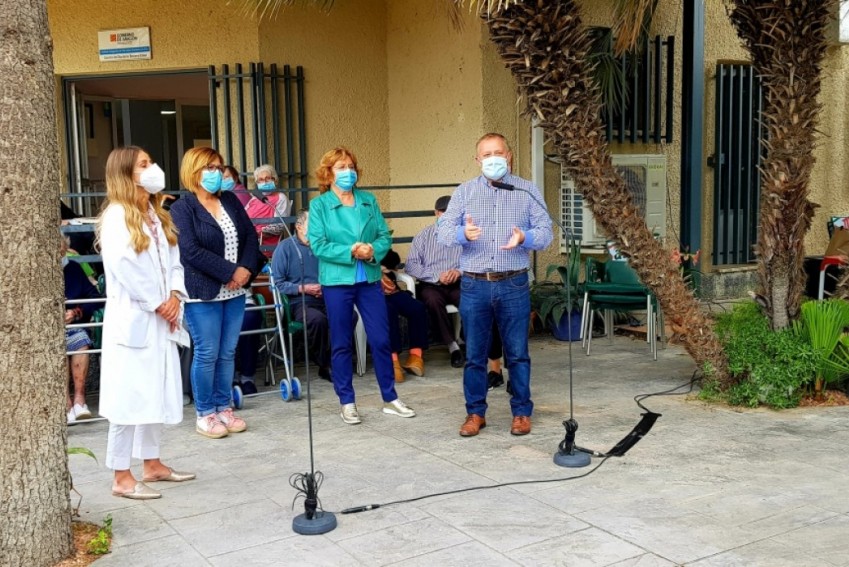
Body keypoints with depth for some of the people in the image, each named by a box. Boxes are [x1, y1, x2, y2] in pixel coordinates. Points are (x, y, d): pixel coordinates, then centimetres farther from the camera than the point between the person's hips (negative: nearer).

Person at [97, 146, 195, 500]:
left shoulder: (157, 214, 16)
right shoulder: (116, 215, -9)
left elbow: (173, 261, 12)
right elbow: (123, 267, -18)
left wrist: (174, 296, -5)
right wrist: (156, 304, -13)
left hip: (161, 319, 8)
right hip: (132, 318, -8)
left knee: (157, 392, 13)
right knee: (130, 396, -5)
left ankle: (152, 464, 25)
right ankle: (122, 478, 2)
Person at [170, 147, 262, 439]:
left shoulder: (231, 201, 12)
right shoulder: (182, 209, -6)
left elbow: (250, 237, 8)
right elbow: (191, 251, -16)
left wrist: (247, 269, -9)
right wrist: (231, 272, -17)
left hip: (234, 292, 6)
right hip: (202, 294, -5)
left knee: (228, 353, 10)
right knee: (207, 354, 0)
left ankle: (224, 408, 21)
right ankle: (205, 414, 11)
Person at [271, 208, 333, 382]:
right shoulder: (285, 247, 2)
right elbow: (277, 283, -5)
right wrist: (303, 288, -11)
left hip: (324, 299, 4)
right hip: (297, 302, -4)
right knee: (318, 319, -36)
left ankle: (332, 359, -12)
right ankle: (323, 364, -13)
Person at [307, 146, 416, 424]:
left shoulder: (369, 200, 8)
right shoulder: (319, 205, -2)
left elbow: (385, 235, 5)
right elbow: (318, 245, -9)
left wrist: (373, 251, -15)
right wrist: (351, 252, -18)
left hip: (370, 279, 3)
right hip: (336, 281, -3)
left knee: (381, 339, 5)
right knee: (341, 344, 6)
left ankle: (390, 399, 17)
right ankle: (347, 402, 17)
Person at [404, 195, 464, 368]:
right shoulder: (424, 235, 8)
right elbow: (411, 265, -2)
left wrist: (460, 271, -18)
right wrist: (437, 276, -14)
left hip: (458, 283, 0)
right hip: (431, 284, 0)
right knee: (433, 300, -34)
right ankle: (452, 345, -22)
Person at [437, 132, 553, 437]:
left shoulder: (528, 190, 7)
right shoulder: (464, 191, 8)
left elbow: (546, 231, 0)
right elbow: (444, 229, -2)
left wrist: (525, 238, -22)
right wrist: (463, 232, -24)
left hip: (514, 285, -1)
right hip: (474, 284, 1)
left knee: (517, 353, 6)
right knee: (474, 354, 7)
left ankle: (522, 412, 18)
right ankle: (475, 412, 19)